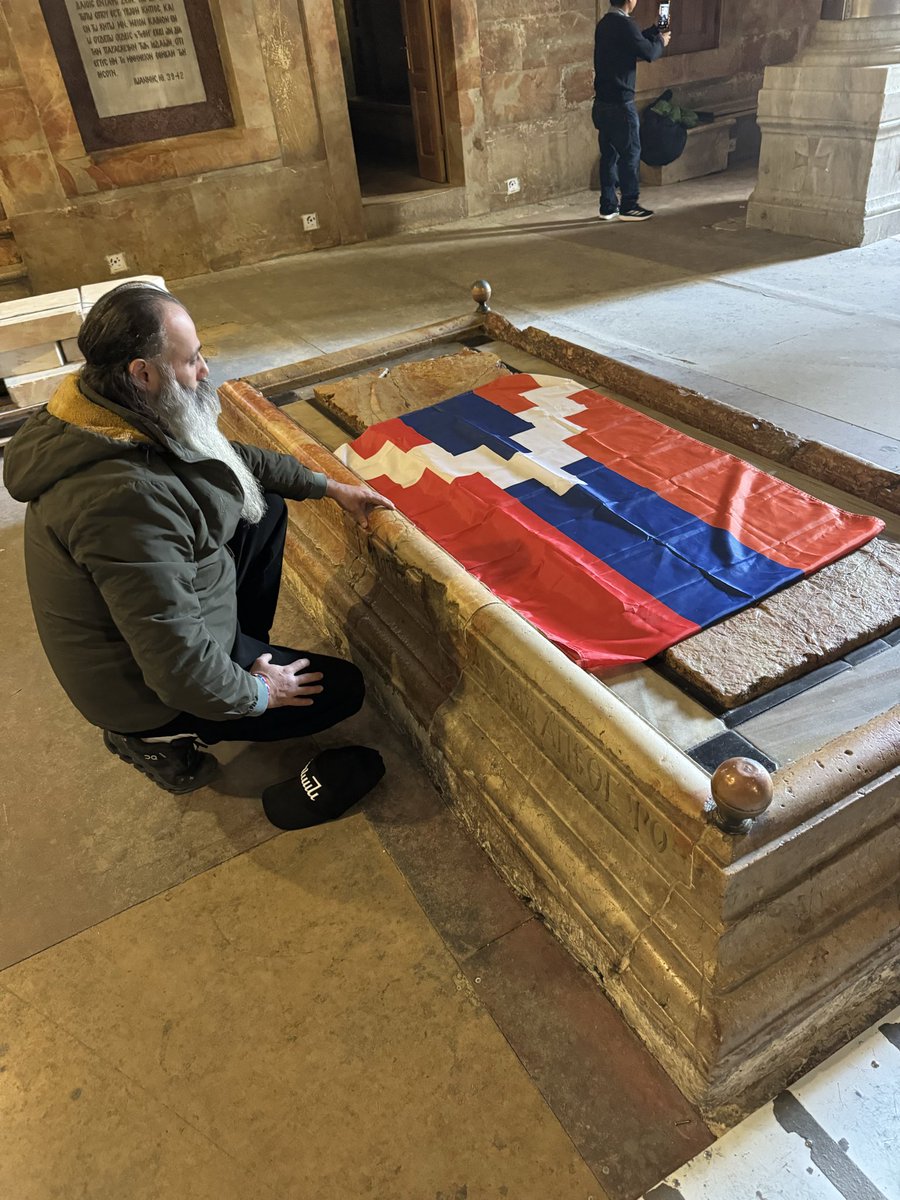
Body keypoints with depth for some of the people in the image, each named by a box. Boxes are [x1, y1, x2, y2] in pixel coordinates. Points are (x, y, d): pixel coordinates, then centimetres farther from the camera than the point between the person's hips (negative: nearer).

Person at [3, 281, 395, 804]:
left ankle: (248, 648, 23)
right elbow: (178, 667, -36)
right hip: (148, 688, -9)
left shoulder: (118, 418, -8)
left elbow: (234, 459, 10)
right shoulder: (126, 496, -39)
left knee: (265, 508, 13)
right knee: (343, 689, 2)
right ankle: (157, 737, 8)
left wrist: (330, 487, 10)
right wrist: (256, 694, -18)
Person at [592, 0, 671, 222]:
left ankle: (608, 206, 13)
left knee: (609, 154, 10)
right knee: (630, 153, 0)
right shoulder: (624, 24, -15)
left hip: (603, 102, 8)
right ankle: (628, 206, 3)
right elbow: (648, 53, -8)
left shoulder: (605, 24, 12)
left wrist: (655, 29, 30)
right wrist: (661, 41, 11)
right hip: (619, 103, -8)